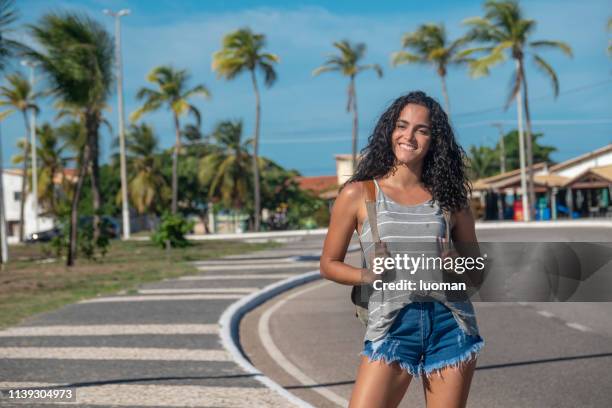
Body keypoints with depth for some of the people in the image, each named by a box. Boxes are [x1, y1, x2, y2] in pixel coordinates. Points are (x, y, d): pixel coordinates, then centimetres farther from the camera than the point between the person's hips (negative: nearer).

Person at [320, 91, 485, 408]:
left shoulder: (448, 197, 9)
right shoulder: (359, 194, 2)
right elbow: (329, 264, 7)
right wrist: (369, 276, -12)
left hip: (449, 324, 2)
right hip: (391, 325, -2)